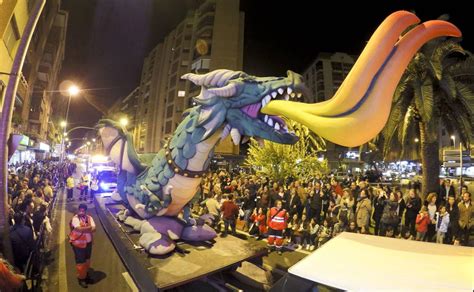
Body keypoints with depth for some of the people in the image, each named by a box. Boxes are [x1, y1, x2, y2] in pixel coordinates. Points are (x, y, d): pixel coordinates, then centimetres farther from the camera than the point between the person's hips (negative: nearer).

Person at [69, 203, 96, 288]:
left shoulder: (89, 218, -4)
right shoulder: (75, 218, -17)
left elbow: (94, 229, -13)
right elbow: (79, 229, -31)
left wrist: (83, 229, -24)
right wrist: (89, 227, -20)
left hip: (88, 242, 5)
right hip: (78, 243, -5)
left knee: (87, 260, 20)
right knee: (80, 261, 7)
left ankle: (86, 275, 40)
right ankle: (81, 278, 26)